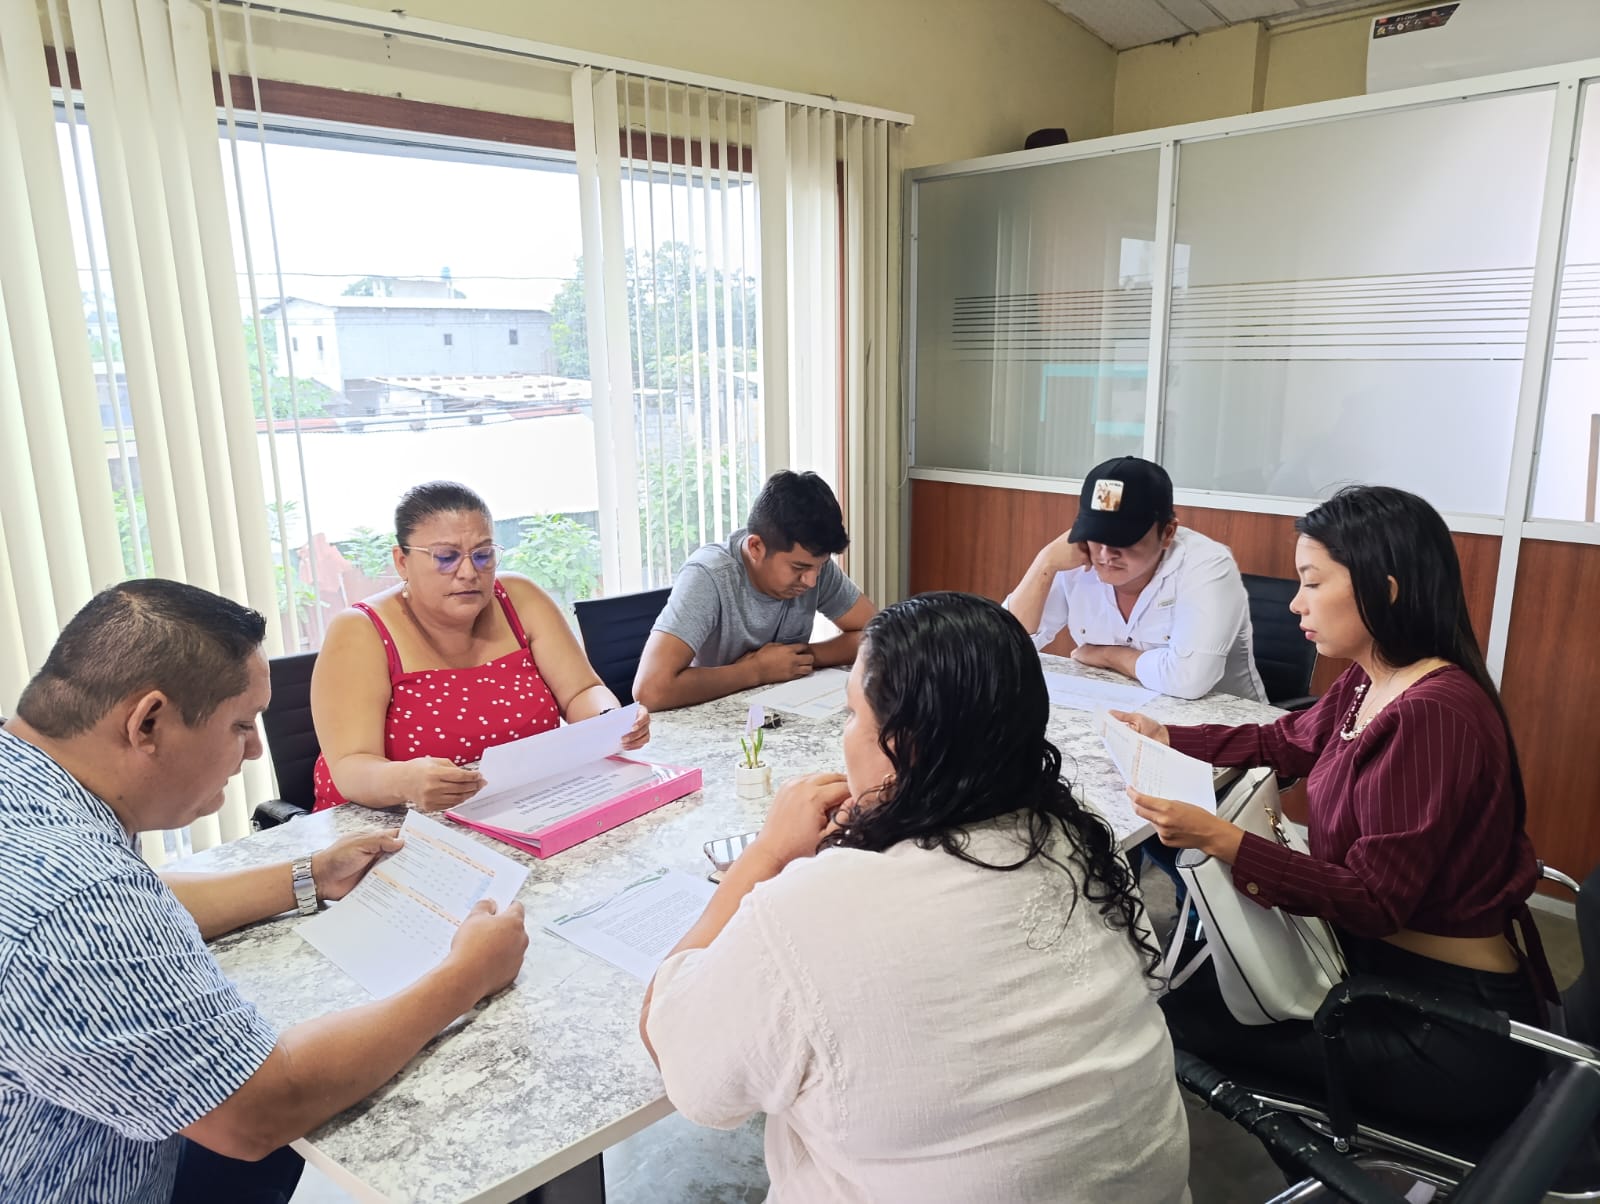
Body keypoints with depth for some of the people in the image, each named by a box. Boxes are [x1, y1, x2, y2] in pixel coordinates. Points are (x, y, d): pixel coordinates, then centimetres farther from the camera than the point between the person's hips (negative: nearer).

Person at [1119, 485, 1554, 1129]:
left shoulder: (1433, 714, -27)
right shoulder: (1367, 685, 1)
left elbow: (1376, 901, -26)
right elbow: (1284, 741, 20)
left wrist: (1221, 839, -32)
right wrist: (1165, 737, 12)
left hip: (1453, 1026, -8)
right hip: (1379, 963, 8)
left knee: (1189, 1017, -7)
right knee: (1197, 985, 9)